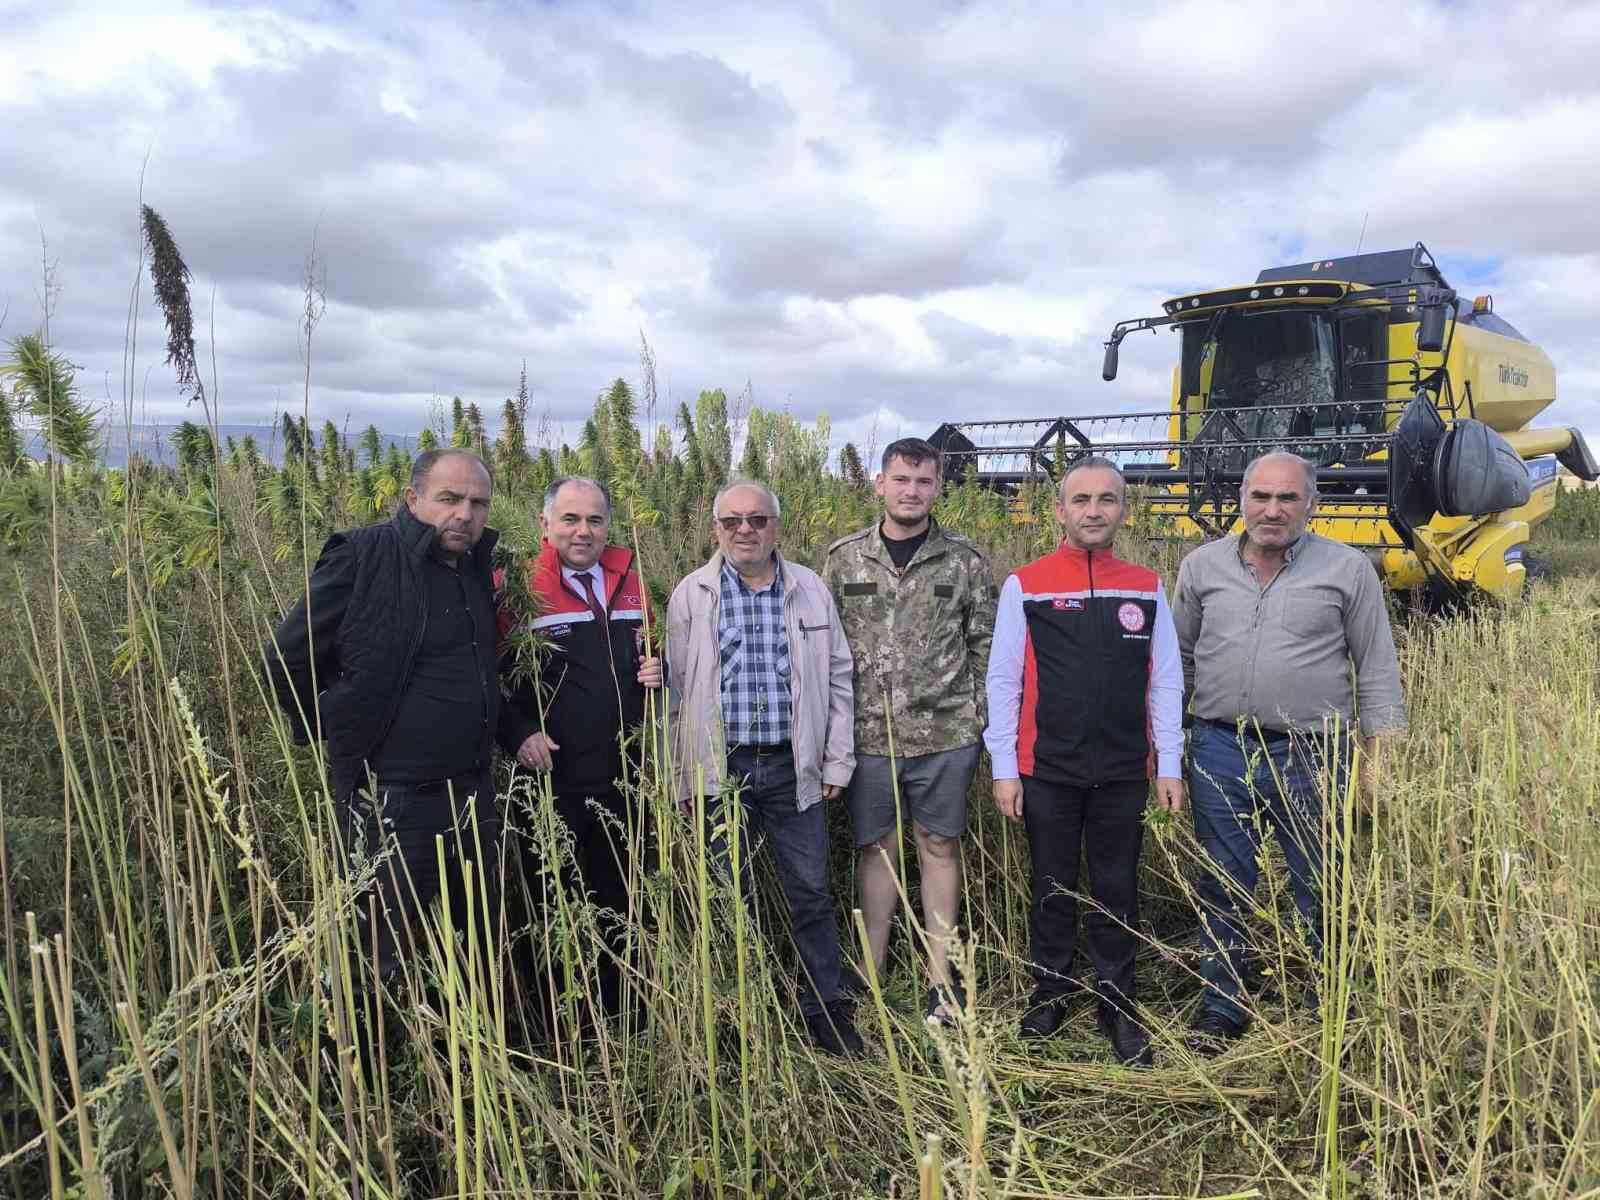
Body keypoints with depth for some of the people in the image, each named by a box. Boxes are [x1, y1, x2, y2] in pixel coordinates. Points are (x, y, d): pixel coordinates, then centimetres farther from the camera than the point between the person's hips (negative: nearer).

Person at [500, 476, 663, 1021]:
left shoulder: (629, 582, 9)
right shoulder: (519, 586, -7)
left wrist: (656, 671, -1)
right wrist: (520, 733, -22)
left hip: (622, 777, 5)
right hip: (551, 777, -5)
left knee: (616, 904, 17)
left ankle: (617, 1014, 33)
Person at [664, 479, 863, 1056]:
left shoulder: (810, 589, 4)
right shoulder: (691, 594, 1)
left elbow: (837, 677, 8)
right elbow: (674, 687, 3)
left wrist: (837, 761, 5)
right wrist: (679, 773, 0)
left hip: (793, 767, 1)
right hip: (719, 769, -1)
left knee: (811, 892, 7)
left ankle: (825, 1008, 22)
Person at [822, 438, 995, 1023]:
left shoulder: (964, 559, 0)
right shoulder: (843, 557, 1)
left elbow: (986, 643, 3)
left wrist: (983, 716, -1)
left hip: (946, 734, -1)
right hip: (868, 734, 1)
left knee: (939, 848, 10)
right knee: (877, 849, 12)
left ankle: (940, 976, 23)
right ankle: (870, 972, 26)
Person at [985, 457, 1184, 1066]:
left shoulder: (1147, 588, 4)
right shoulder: (1024, 586, -3)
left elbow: (1165, 683, 7)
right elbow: (1003, 681, -2)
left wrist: (1170, 766, 4)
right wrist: (1003, 770, -5)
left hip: (1124, 772, 2)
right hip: (1047, 771, -1)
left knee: (1117, 892, 11)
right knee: (1053, 889, 12)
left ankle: (1116, 1003, 27)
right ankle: (1049, 992, 29)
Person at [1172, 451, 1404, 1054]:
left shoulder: (1347, 569, -1)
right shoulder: (1202, 566, 5)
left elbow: (1377, 669, 2)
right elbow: (1179, 657, 14)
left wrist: (1381, 756, -2)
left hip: (1313, 753, -2)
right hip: (1220, 750, 2)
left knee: (1322, 891, 9)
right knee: (1222, 889, 11)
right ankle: (1221, 1005, 27)